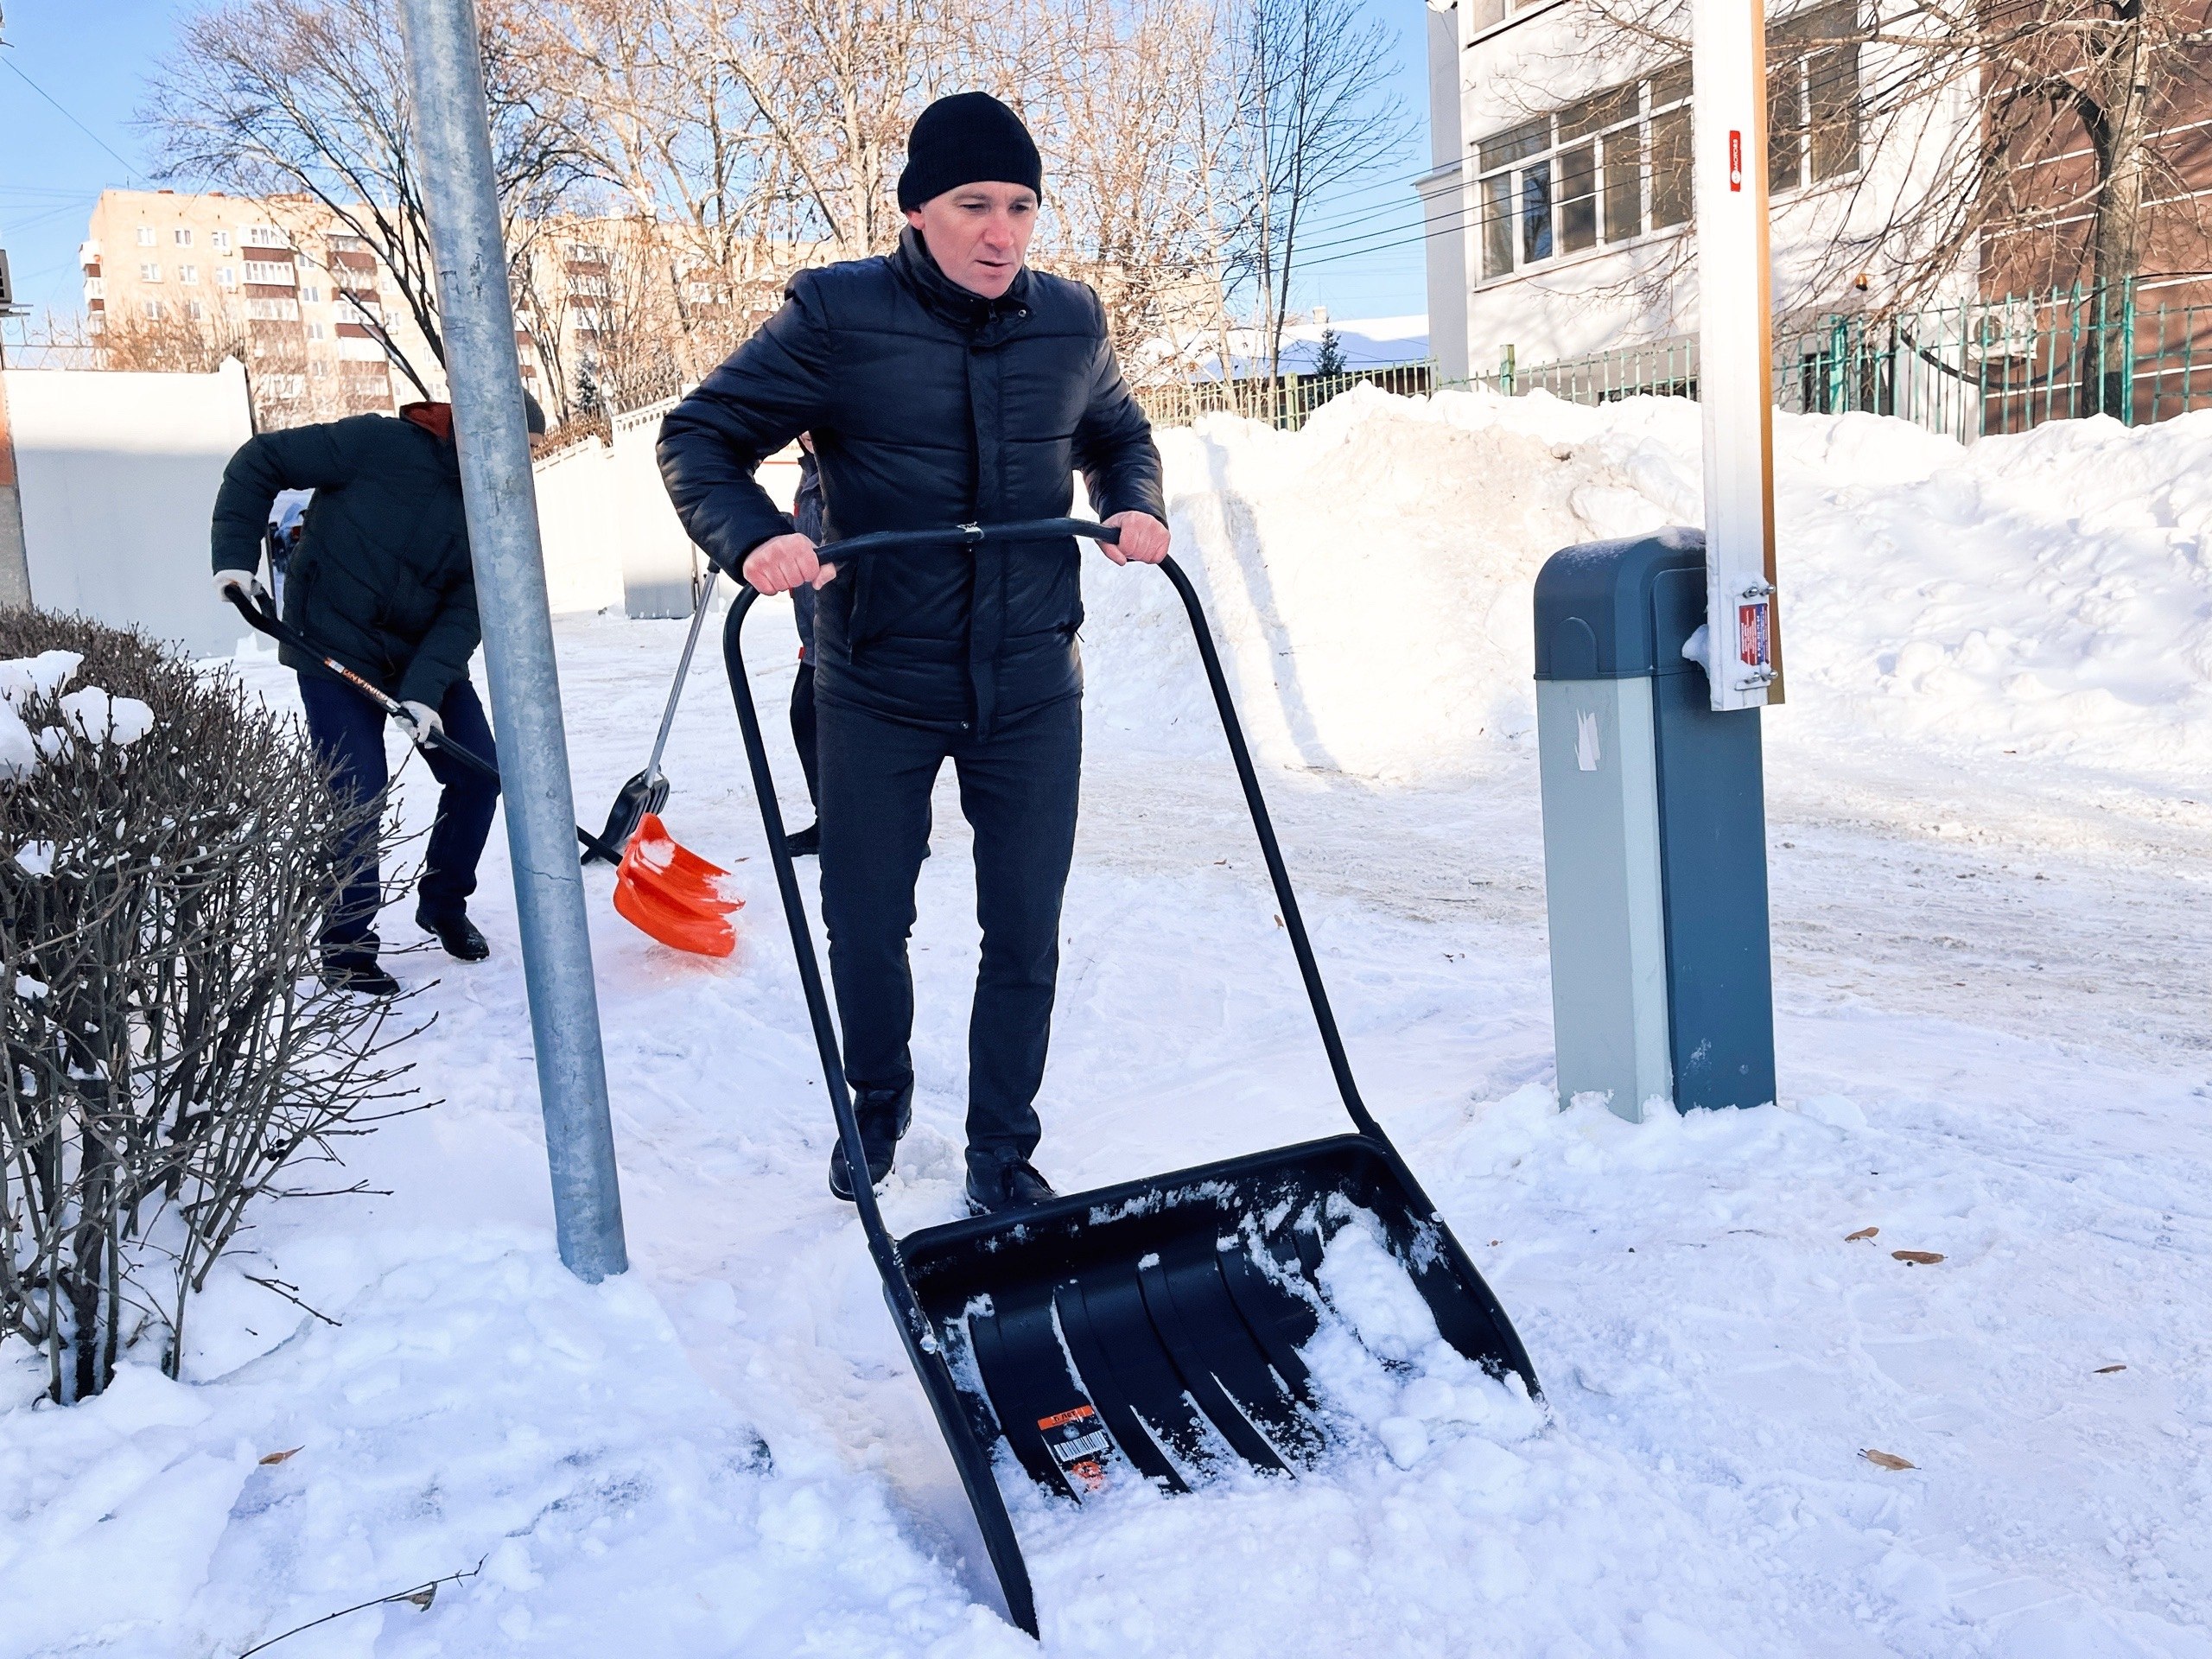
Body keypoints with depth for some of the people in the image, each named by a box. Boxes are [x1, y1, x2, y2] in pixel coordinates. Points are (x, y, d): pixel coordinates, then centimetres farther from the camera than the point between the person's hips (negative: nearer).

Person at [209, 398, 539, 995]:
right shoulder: (378, 443, -18)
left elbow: (466, 610, -11)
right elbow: (260, 461, -11)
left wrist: (426, 688, -24)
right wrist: (235, 554, -17)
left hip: (427, 657, 5)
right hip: (335, 650, -5)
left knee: (478, 774, 1)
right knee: (356, 794, -9)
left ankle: (444, 905, 24)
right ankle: (346, 949, 6)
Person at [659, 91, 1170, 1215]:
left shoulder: (1070, 323, 1)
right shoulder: (835, 318, -11)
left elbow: (1118, 436, 20)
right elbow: (698, 437, -6)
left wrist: (1136, 505, -2)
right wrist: (753, 535, -25)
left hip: (1031, 688, 2)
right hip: (877, 690, -2)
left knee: (1025, 935, 7)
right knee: (865, 924, 11)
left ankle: (1002, 1155, 25)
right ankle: (877, 1108, 40)